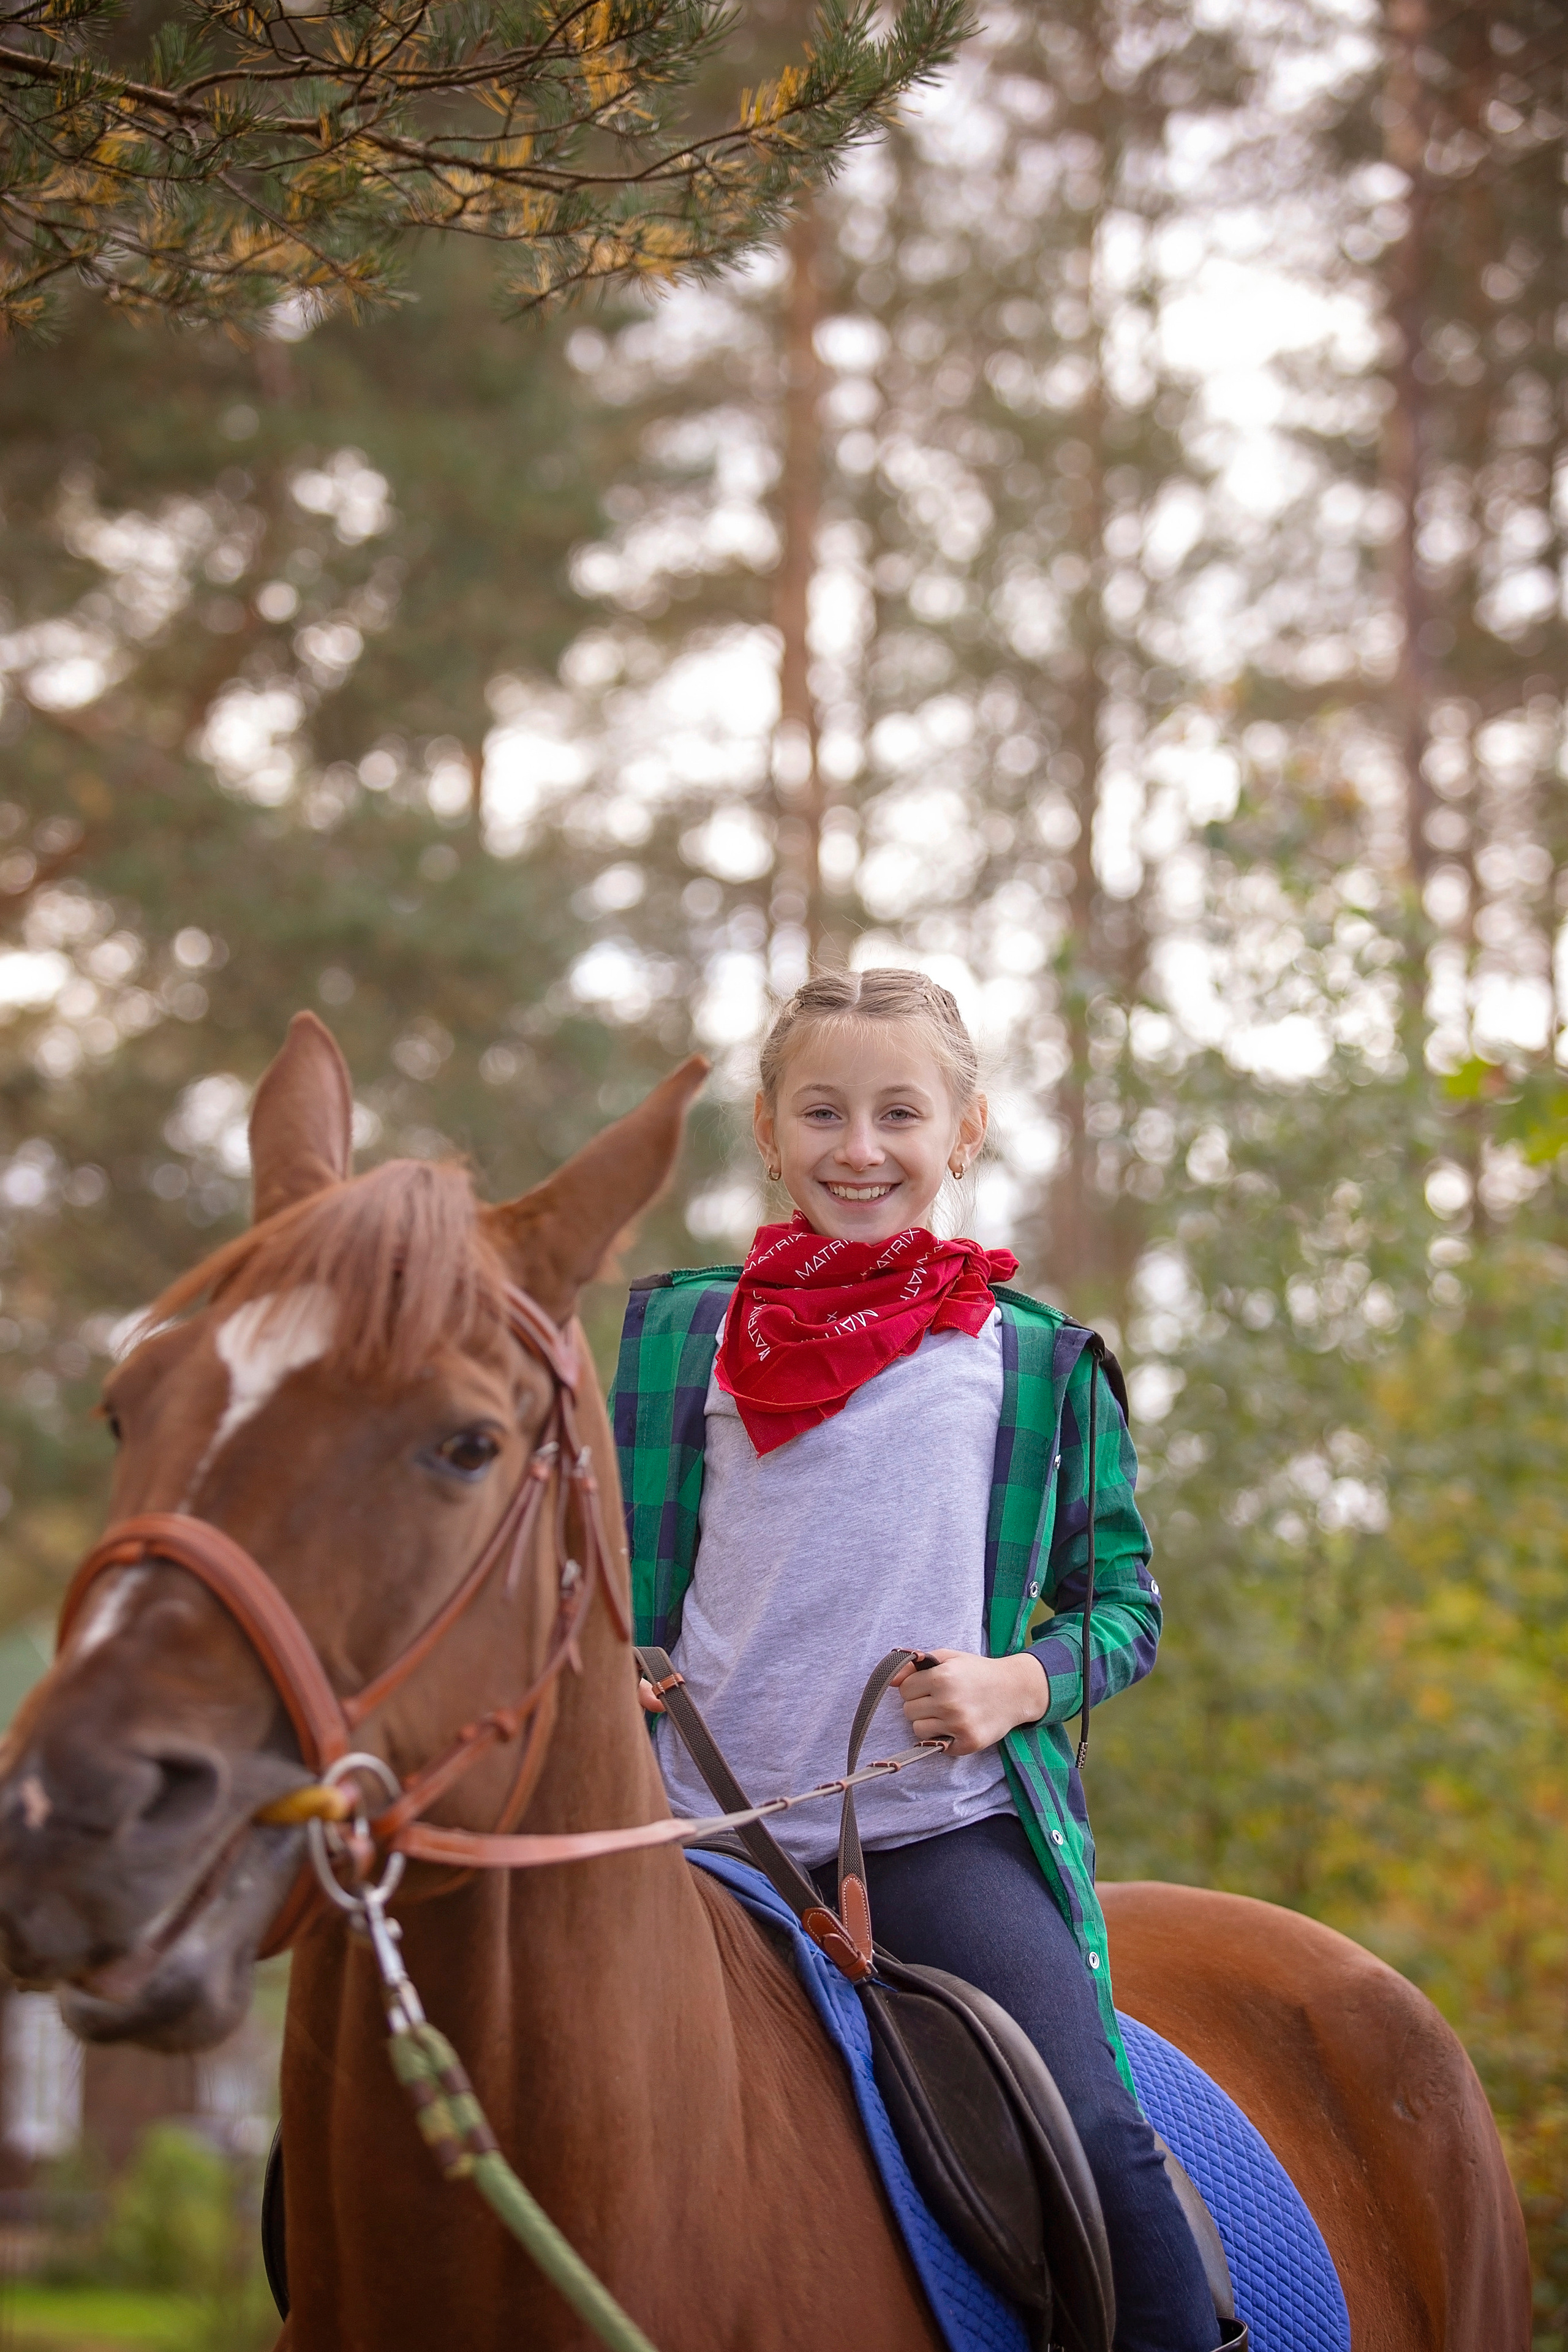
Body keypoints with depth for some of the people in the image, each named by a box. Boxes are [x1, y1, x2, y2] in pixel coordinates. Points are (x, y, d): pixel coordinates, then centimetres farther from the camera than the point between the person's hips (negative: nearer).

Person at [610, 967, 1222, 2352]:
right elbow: (617, 1577, 20)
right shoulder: (676, 1336, 10)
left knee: (1090, 2128, -22)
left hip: (947, 1828, -2)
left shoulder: (1036, 1364, 7)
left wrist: (1019, 1683, -8)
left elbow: (1127, 1609, 11)